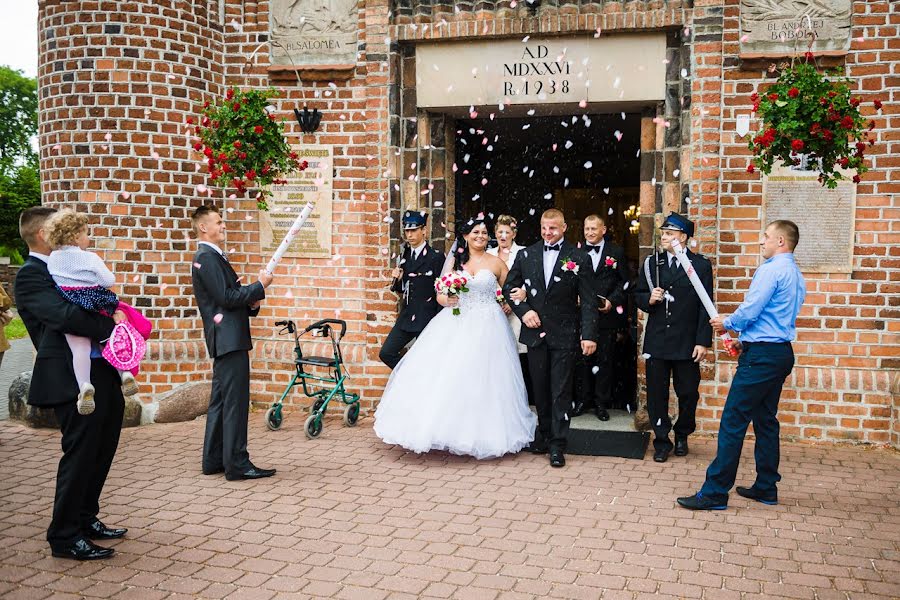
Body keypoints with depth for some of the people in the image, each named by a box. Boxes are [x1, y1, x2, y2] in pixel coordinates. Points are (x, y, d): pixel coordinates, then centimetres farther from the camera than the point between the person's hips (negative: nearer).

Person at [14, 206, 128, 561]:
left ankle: (85, 519, 32)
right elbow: (65, 316, -23)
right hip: (73, 381, -9)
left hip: (103, 375, 9)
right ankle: (64, 536, 12)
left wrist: (116, 315, -1)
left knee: (102, 452, 17)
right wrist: (111, 325, -13)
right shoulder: (30, 276, -9)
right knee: (79, 455, -2)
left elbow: (89, 307, 19)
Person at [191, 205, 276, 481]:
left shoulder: (211, 256, 20)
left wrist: (251, 303, 6)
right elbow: (226, 298, -19)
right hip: (229, 339, -11)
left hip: (225, 340, 11)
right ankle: (237, 464, -3)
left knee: (221, 401, 14)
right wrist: (259, 287, -11)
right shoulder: (207, 257, -12)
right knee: (236, 401, -8)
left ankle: (214, 460, 21)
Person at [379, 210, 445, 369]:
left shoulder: (435, 257, -9)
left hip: (427, 319, -6)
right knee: (386, 353, 2)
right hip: (406, 317, 7)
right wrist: (397, 280, -5)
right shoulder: (404, 256, 10)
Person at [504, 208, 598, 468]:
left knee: (561, 391, 0)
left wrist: (589, 334, -13)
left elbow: (588, 300, -5)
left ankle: (557, 444, 7)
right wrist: (523, 311, -5)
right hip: (535, 331, 3)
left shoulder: (578, 258, -3)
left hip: (564, 334, -3)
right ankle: (543, 434, 28)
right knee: (540, 388, 13)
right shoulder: (526, 255, 6)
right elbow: (509, 287, 11)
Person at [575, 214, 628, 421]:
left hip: (607, 315, -1)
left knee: (604, 359, 6)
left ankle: (601, 402, 15)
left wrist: (612, 300, -11)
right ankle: (584, 399, 20)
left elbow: (624, 281, 2)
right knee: (583, 359, 8)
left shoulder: (616, 252, 3)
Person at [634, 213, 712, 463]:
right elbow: (638, 296, 12)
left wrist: (703, 341, -8)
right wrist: (649, 299, -11)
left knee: (688, 393, 8)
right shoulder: (651, 263, 7)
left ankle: (682, 435, 31)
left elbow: (705, 307, -3)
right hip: (656, 341, 2)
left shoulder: (700, 265, -1)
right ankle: (662, 441, 18)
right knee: (656, 393, 5)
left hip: (687, 343, -2)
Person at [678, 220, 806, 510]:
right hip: (781, 353, 10)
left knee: (733, 421, -8)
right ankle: (766, 487, 23)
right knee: (765, 420, 16)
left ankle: (714, 493, -6)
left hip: (762, 354, -10)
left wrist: (727, 323, 1)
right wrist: (740, 329, 18)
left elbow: (749, 311, -17)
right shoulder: (795, 274, 18)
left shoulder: (771, 270, -13)